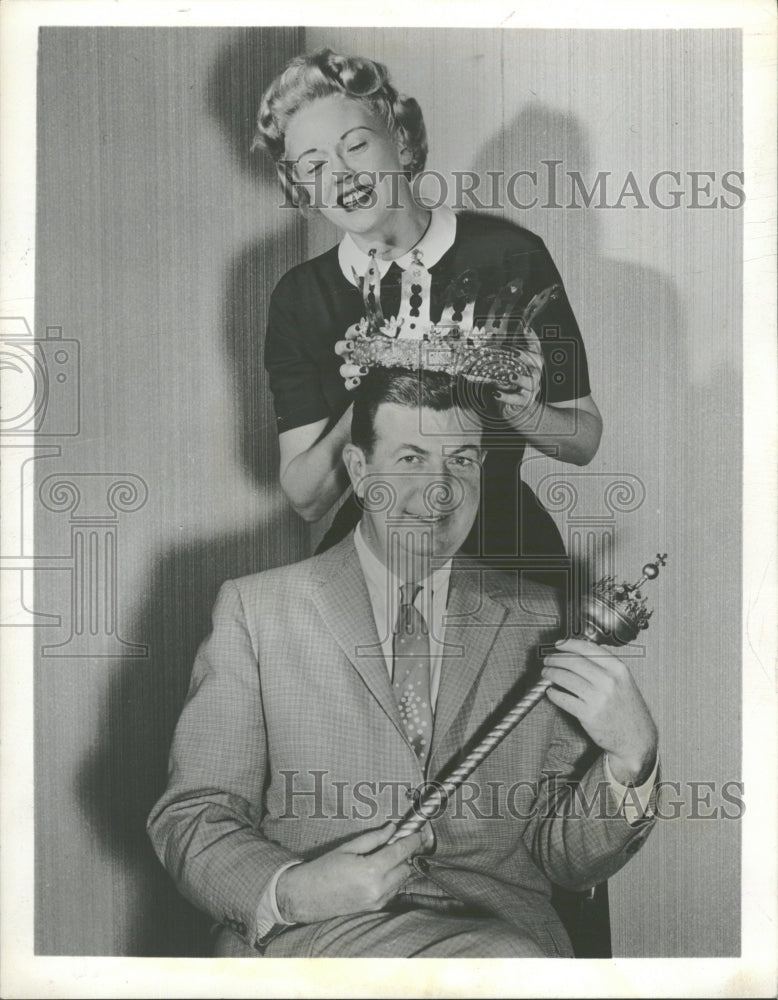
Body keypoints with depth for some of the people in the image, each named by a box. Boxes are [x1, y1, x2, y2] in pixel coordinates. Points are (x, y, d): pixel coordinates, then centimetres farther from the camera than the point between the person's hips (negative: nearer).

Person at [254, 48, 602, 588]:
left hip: (509, 545, 0)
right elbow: (305, 500, -2)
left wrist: (519, 408, -16)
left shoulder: (508, 255, -4)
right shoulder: (299, 298, 2)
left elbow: (584, 439, 4)